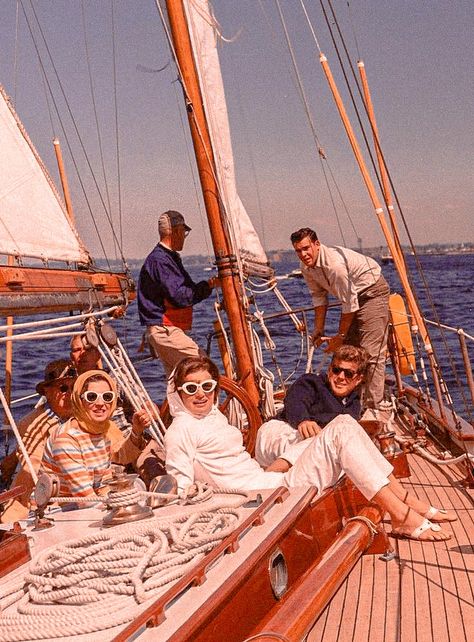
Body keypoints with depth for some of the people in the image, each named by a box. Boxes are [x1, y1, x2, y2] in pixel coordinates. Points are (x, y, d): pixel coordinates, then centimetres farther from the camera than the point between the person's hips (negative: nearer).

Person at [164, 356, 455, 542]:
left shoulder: (213, 415, 21)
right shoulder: (181, 430, -6)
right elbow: (179, 490, -12)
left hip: (274, 483, 9)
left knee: (344, 424, -3)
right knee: (341, 432, -17)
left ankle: (412, 503, -3)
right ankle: (404, 518, -17)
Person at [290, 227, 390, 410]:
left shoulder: (334, 264, -32)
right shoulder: (307, 267, -6)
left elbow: (349, 303, -25)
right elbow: (319, 297, 8)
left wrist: (340, 336, -16)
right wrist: (319, 330, 5)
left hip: (373, 291, -9)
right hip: (353, 295, 9)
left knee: (371, 352, -17)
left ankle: (372, 407, -16)